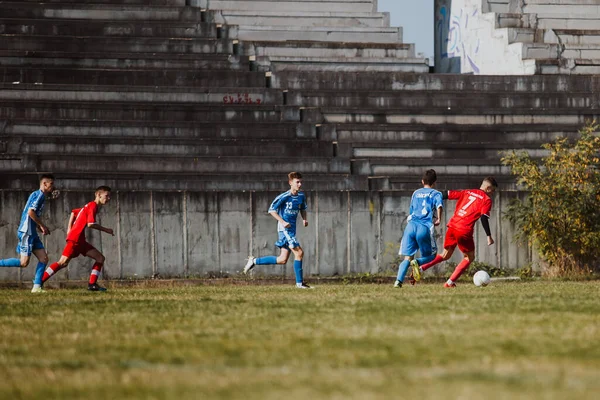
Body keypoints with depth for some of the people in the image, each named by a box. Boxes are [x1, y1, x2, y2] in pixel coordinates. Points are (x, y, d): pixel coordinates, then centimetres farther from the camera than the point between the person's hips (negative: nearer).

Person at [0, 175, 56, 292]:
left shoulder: (37, 195, 19)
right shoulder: (39, 194, -10)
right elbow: (31, 212, -21)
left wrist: (41, 227, 12)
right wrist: (42, 226, -12)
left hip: (32, 233, 10)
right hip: (26, 232, -10)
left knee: (44, 258, 3)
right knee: (23, 263, -11)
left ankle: (37, 287, 1)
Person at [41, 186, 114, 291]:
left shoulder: (88, 206, 21)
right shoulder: (93, 206, -8)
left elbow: (74, 212, 30)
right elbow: (90, 224, -19)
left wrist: (70, 229, 23)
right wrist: (106, 230, -8)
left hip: (80, 241, 10)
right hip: (75, 239, -10)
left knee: (100, 258, 8)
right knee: (63, 262, -18)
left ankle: (92, 284, 5)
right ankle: (39, 282, -19)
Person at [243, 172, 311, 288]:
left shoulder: (301, 196, 8)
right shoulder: (284, 197, -12)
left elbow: (303, 209, 26)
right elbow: (271, 210, -11)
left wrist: (304, 219, 5)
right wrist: (283, 222, -20)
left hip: (292, 229, 8)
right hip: (284, 229, -8)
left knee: (282, 260, 8)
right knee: (299, 252, -16)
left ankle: (254, 261, 20)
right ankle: (299, 282, -9)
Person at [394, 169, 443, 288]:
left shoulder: (416, 193, 23)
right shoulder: (436, 194, 10)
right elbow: (439, 205, -12)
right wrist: (438, 219, -8)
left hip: (411, 225, 3)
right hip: (425, 228, -3)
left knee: (408, 257, 4)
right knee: (431, 255, 13)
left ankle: (399, 280, -18)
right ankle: (417, 263, -20)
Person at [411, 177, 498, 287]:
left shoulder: (467, 192, 18)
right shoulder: (487, 200, 1)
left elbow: (448, 194, 14)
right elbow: (484, 218, -10)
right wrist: (489, 236, -10)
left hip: (452, 227, 6)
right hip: (464, 231, -6)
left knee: (446, 255, 21)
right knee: (469, 257, 15)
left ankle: (421, 267, 2)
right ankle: (450, 282, 3)